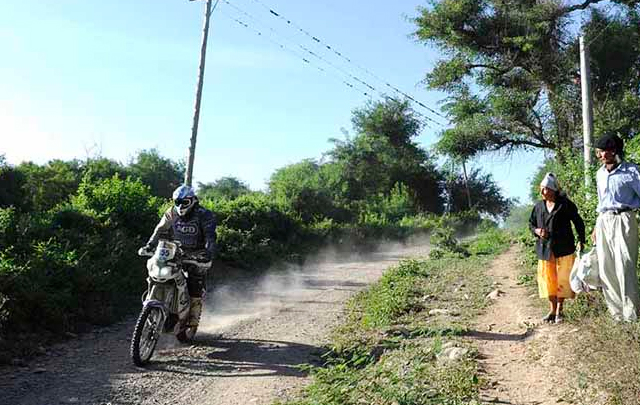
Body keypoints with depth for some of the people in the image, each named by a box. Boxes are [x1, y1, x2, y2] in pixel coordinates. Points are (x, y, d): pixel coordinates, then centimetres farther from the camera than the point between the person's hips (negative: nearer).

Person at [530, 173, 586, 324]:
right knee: (547, 279, 5)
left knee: (562, 279, 3)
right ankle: (552, 309, 18)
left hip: (563, 248, -3)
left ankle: (559, 310, 15)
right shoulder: (538, 206, 7)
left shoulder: (565, 204, -5)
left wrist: (581, 241, 1)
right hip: (544, 249, 3)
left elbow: (578, 222, 3)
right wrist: (536, 231, -5)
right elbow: (531, 223, 17)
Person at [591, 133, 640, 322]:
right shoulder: (600, 174, 14)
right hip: (603, 222, 6)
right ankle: (616, 310, 12)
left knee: (624, 266, -12)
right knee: (605, 268, 4)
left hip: (623, 220, -6)